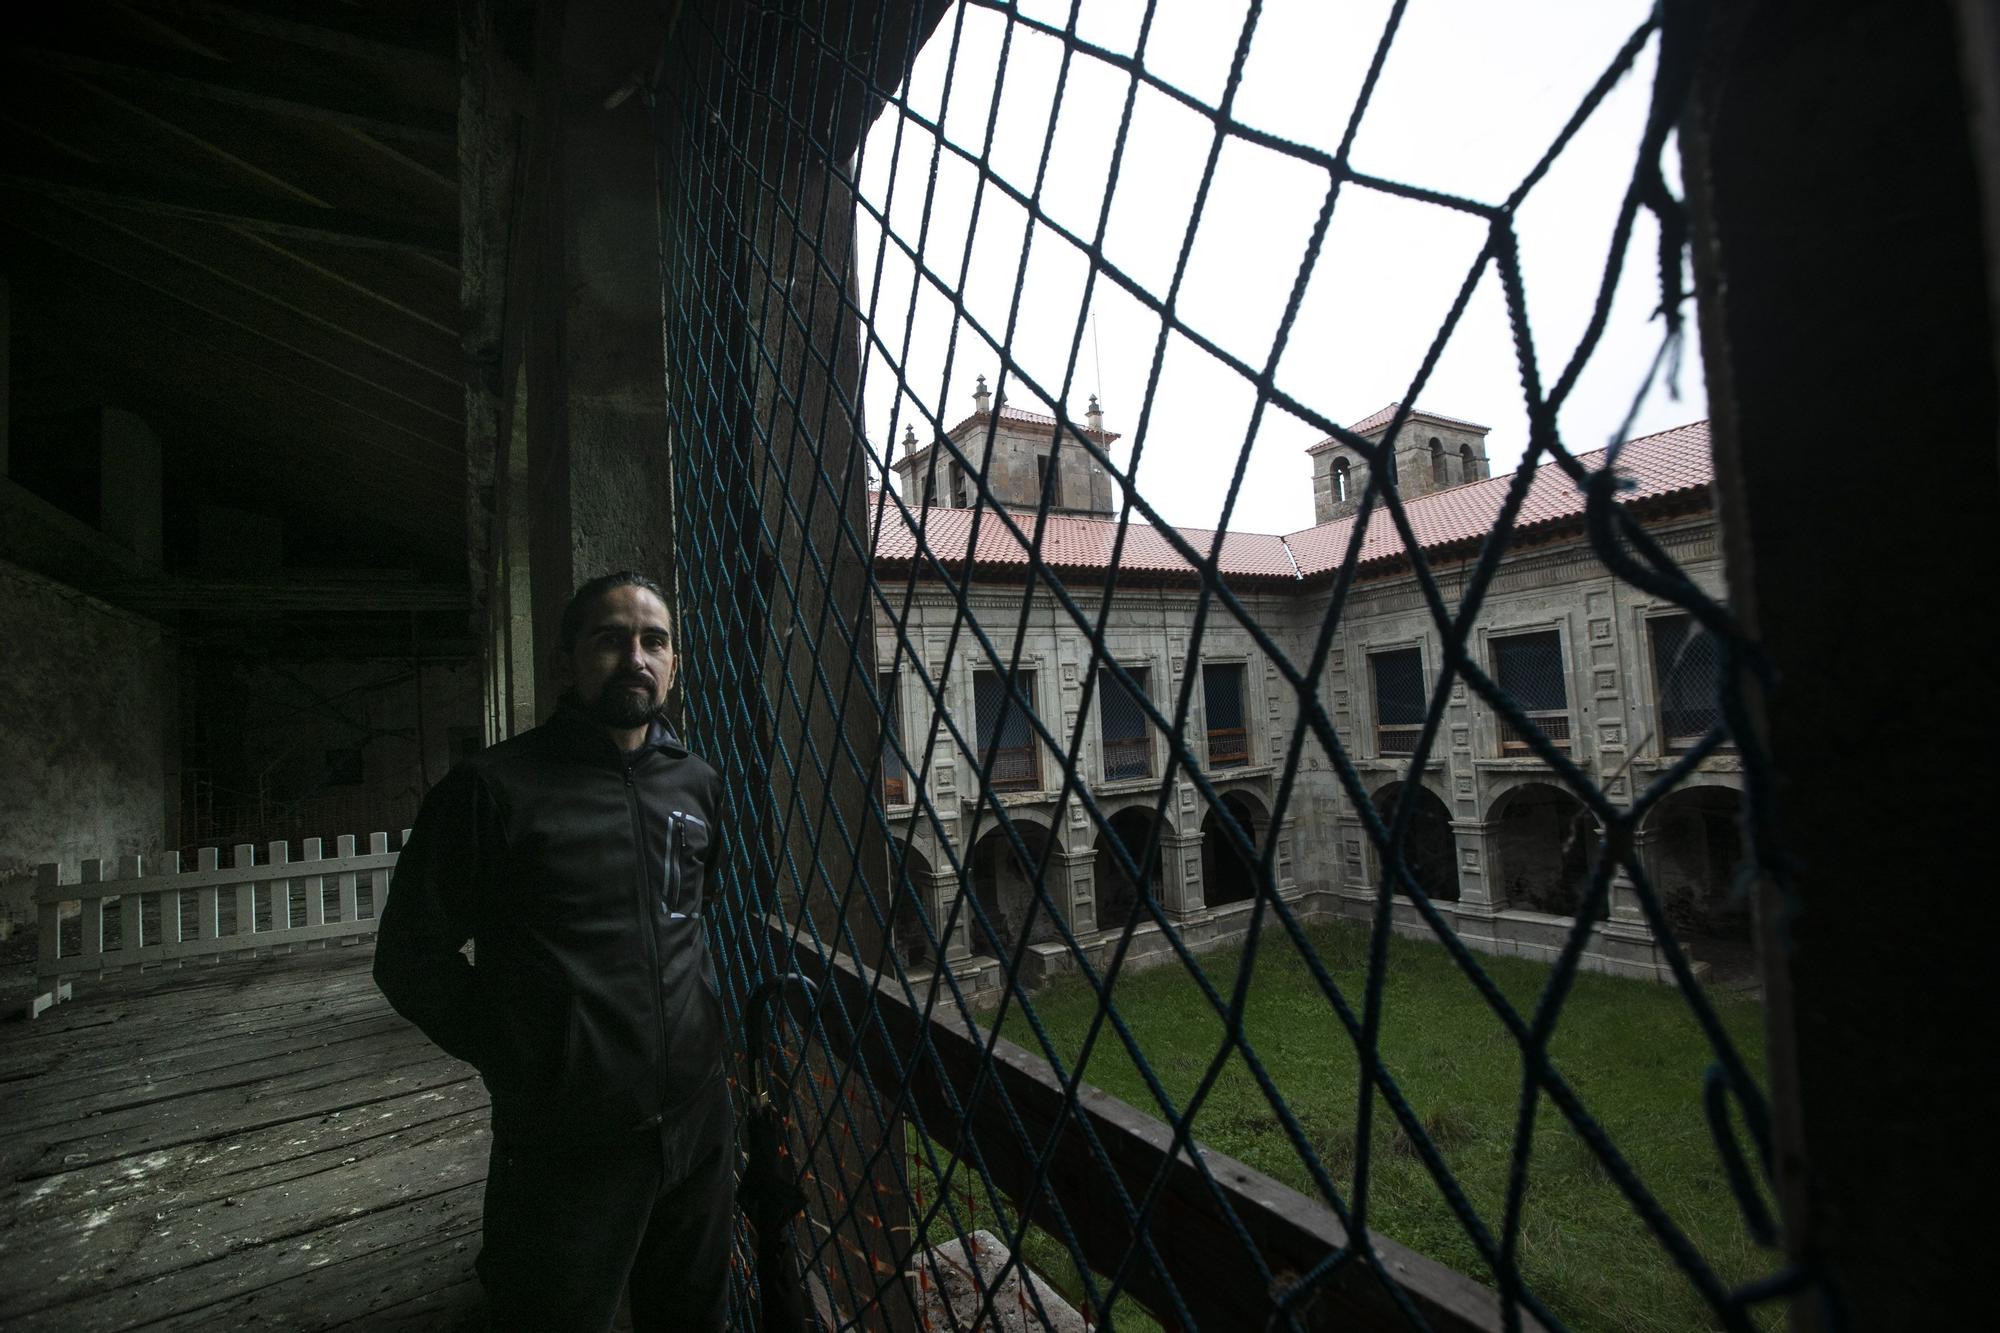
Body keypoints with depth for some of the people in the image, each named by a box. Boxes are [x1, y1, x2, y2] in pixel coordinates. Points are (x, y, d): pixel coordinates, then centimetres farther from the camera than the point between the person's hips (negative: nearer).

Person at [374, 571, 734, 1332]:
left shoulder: (698, 784, 2)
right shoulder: (493, 790, -13)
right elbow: (410, 956, -4)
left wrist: (695, 1011, 10)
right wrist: (514, 1057, -8)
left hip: (700, 1125, 5)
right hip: (564, 1150, -4)